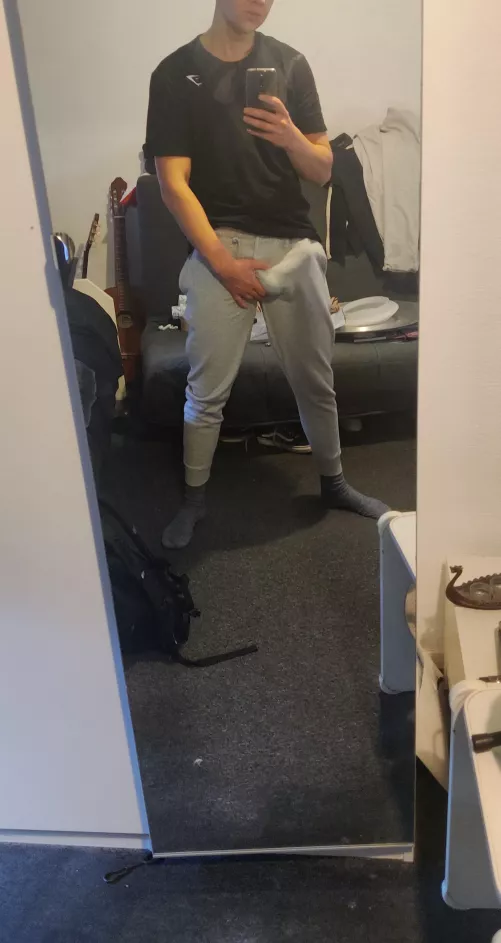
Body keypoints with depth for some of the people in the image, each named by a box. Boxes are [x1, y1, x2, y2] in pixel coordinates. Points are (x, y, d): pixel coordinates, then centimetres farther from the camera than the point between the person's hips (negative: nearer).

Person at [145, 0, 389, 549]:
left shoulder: (290, 64, 9)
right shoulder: (176, 73, 1)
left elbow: (322, 171, 7)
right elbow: (173, 183, -5)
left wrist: (291, 137, -15)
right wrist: (222, 261, -12)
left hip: (295, 246, 3)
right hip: (218, 248, -3)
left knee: (315, 380, 11)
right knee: (208, 390, 0)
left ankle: (333, 482, 30)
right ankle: (194, 498, 20)